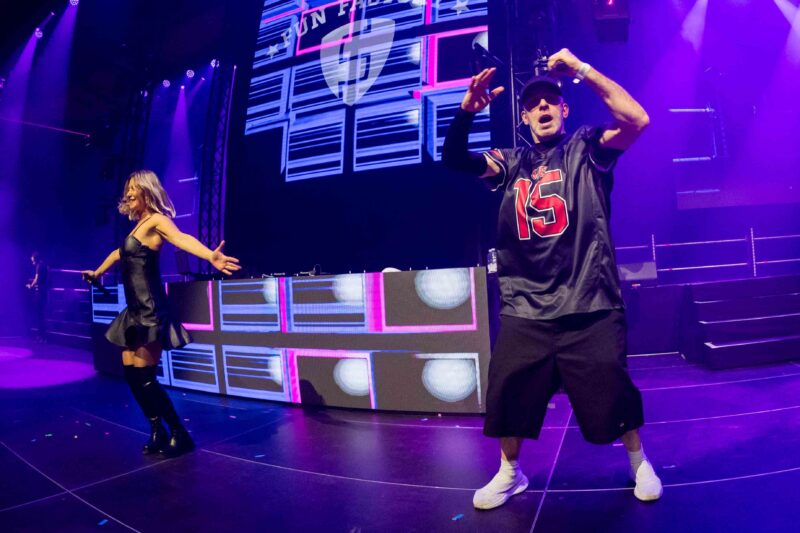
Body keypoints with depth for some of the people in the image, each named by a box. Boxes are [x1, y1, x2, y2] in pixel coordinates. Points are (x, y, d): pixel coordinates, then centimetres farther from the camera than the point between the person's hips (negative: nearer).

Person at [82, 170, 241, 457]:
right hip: (136, 310, 9)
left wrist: (211, 256, -52)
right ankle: (158, 433, 18)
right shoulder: (139, 224, 16)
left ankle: (180, 435, 4)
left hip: (150, 310, -9)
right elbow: (120, 253, 35)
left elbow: (182, 238, -31)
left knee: (144, 377, -7)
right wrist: (97, 272, 51)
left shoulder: (157, 220, -9)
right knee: (132, 374, 9)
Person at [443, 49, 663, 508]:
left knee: (611, 394, 5)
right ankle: (510, 473, 31)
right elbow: (454, 160, 3)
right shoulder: (511, 163, 13)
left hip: (589, 306, -2)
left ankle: (639, 461, 36)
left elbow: (637, 120, -10)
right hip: (524, 309, 3)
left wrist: (582, 68, -11)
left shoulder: (587, 149, 6)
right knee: (508, 395, 5)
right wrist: (468, 110, -13)